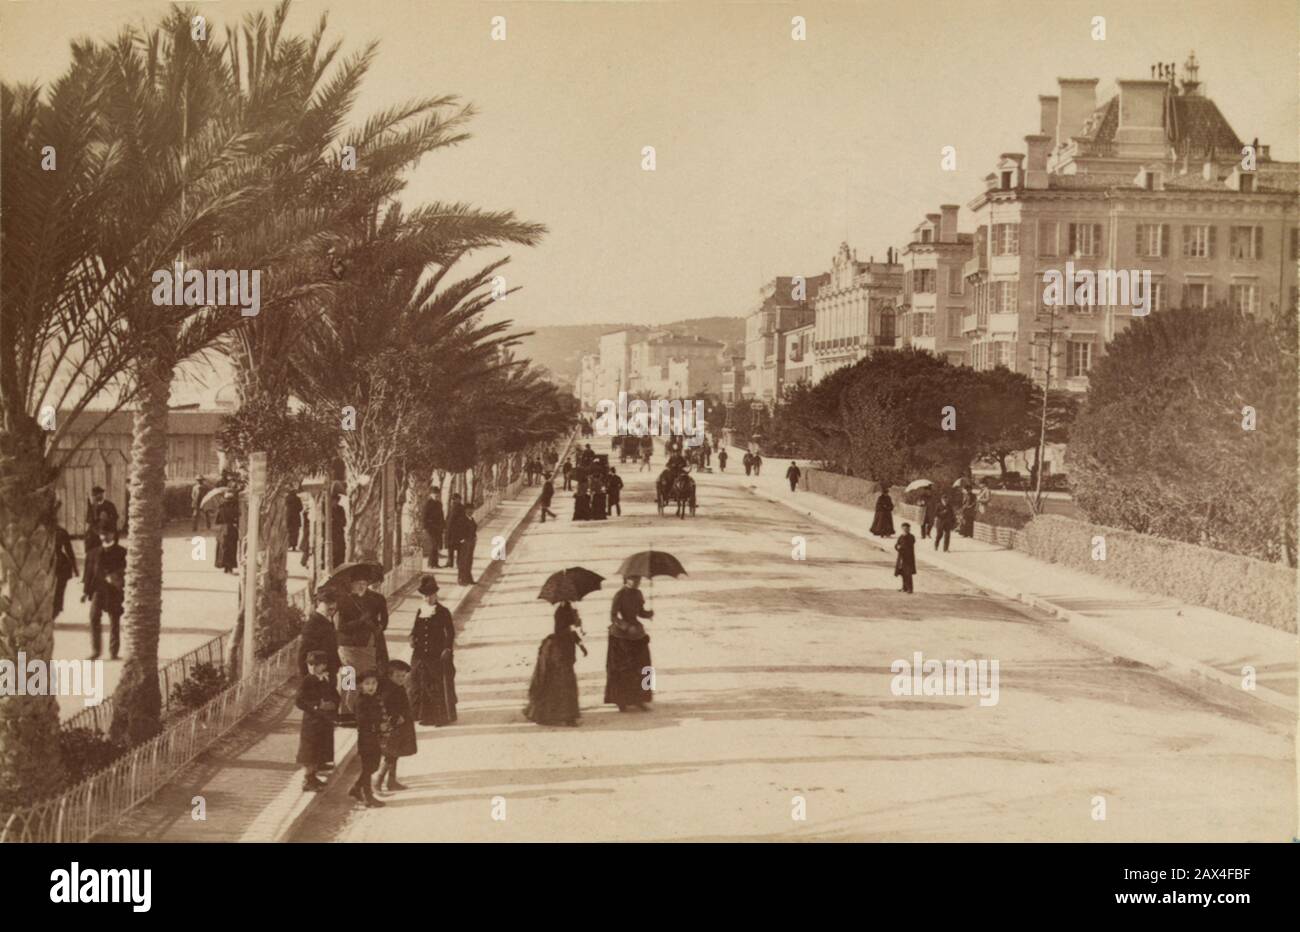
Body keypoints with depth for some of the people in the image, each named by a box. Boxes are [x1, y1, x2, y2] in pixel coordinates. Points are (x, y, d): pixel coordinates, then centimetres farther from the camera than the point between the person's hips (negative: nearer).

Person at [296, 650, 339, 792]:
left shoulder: (328, 681, 7)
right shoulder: (306, 681, -11)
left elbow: (336, 697, 13)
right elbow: (299, 701, -17)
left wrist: (333, 704, -9)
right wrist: (317, 706, -24)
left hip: (326, 721, 6)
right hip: (311, 720, -6)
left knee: (321, 753, 14)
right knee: (309, 754, -2)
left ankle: (313, 777, 28)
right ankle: (306, 780, 7)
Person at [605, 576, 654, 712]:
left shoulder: (638, 594, 2)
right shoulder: (619, 595, -17)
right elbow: (613, 617, -19)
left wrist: (649, 613, -10)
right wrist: (628, 627, -30)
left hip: (637, 635, 6)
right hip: (621, 636, -6)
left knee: (640, 668, 5)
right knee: (621, 669, 3)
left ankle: (638, 700, 15)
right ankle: (621, 701, 14)